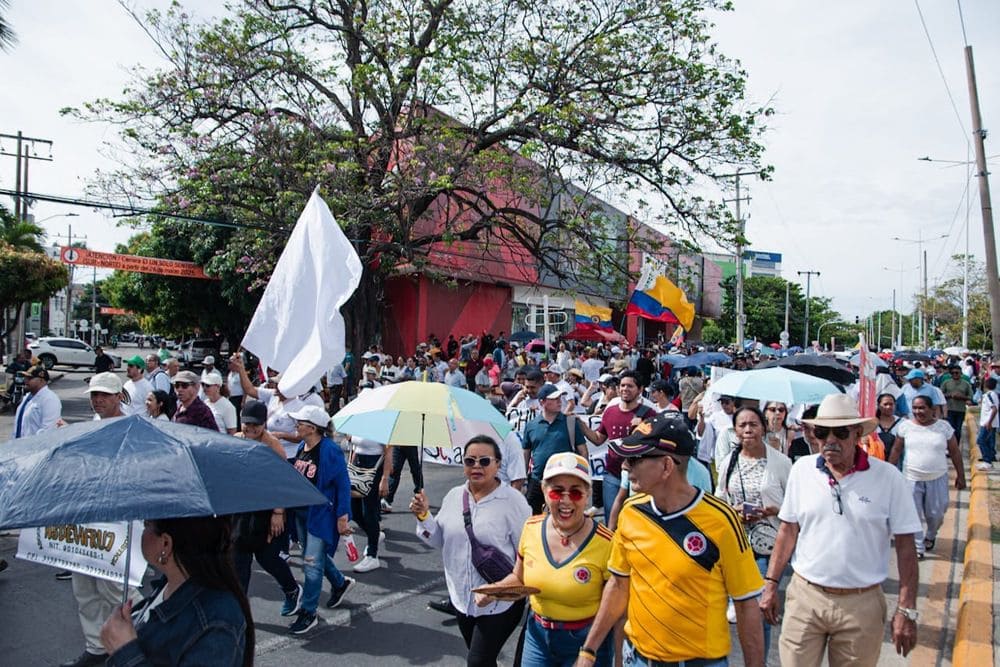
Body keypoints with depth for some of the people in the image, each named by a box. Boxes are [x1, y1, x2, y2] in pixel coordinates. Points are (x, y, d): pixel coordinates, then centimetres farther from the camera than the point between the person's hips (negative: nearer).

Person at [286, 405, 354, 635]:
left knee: (312, 564, -2)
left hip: (321, 515, -8)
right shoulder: (302, 447, 3)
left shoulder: (330, 450, -20)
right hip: (301, 512, 8)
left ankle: (308, 613, 13)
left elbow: (343, 484, -17)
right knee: (317, 555, 22)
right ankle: (340, 583, 46)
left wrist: (342, 517, -18)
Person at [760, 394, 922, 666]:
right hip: (804, 595, 1)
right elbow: (788, 530, 6)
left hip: (861, 604, -1)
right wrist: (771, 583, 4)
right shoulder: (802, 470, -1)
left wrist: (906, 610, -6)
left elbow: (905, 545, -3)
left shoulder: (888, 477, -7)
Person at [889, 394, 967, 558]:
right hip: (912, 478, 0)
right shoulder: (905, 426, -4)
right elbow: (896, 450, 3)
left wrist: (960, 475, 5)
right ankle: (918, 548, 19)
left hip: (937, 479, 1)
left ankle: (930, 536, 42)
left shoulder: (944, 426, -4)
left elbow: (955, 452, 3)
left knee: (936, 513, 12)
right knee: (914, 515, 4)